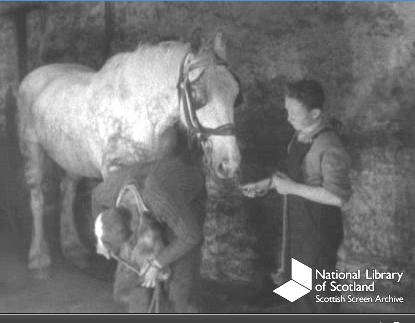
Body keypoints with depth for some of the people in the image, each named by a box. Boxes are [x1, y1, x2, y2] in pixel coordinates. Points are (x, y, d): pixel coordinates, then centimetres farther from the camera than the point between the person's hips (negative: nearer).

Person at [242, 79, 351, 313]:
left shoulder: (329, 147, -27)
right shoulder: (301, 133, -1)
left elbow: (338, 196, -28)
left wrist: (292, 187, -24)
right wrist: (268, 184, 4)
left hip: (319, 230, -8)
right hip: (298, 224, 8)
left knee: (317, 292, 9)